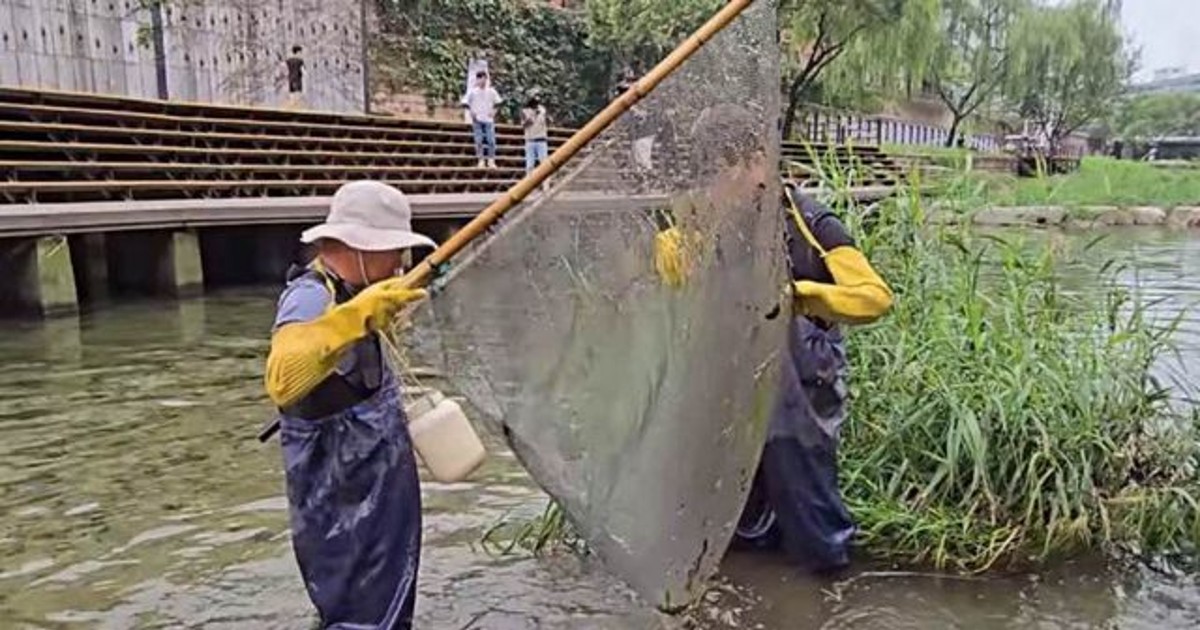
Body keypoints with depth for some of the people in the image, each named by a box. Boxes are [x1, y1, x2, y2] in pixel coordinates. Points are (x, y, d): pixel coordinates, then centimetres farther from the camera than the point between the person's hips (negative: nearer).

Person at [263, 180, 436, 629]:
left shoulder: (341, 291, 8)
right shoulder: (310, 297, -23)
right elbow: (281, 381, -44)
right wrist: (356, 315, -52)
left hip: (370, 494, 11)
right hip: (348, 504, -10)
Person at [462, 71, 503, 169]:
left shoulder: (491, 91, 6)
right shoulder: (472, 91, 2)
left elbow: (498, 101, 13)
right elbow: (465, 102, 3)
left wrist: (494, 110, -1)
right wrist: (470, 111, -9)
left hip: (489, 119, 1)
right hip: (477, 120, -1)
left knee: (491, 140, -7)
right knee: (479, 140, -4)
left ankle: (491, 161, -2)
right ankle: (481, 160, 1)